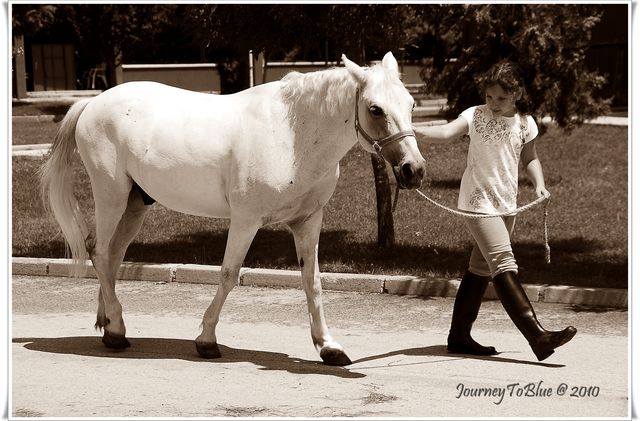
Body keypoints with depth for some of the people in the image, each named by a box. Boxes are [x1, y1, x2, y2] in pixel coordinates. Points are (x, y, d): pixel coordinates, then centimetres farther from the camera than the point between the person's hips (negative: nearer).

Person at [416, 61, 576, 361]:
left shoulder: (525, 123, 4)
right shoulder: (476, 116, -9)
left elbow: (529, 158, 18)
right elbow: (446, 133, -24)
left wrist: (539, 183, 0)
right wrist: (413, 131, -42)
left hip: (506, 204, 6)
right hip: (478, 203, -6)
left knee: (482, 268, 13)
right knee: (504, 264, -17)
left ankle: (459, 336, 24)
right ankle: (537, 335, -25)